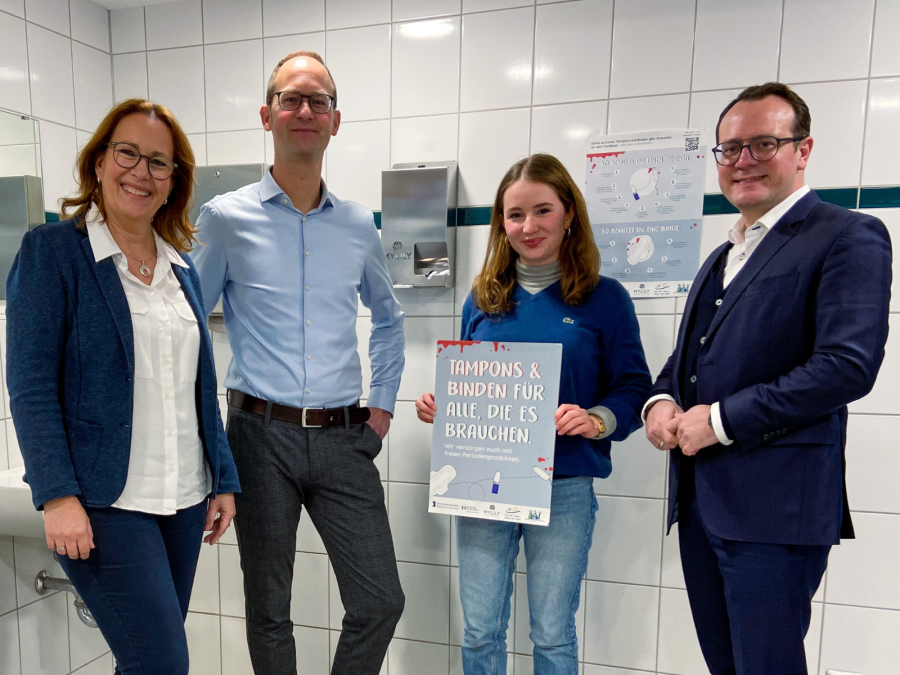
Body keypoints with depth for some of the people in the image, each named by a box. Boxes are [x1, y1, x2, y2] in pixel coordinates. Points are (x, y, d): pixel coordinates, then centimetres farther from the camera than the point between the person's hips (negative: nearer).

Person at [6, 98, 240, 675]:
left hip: (184, 498, 6)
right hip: (104, 502, -5)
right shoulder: (51, 251, -4)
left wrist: (224, 479, 10)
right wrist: (58, 495, -17)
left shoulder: (182, 269, 11)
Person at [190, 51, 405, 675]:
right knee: (269, 610, 13)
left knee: (381, 603, 5)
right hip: (262, 435, -2)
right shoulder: (227, 218, 0)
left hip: (344, 438, 2)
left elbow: (388, 318, 21)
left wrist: (382, 404, 13)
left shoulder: (359, 225, 8)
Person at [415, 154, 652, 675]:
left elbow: (633, 389, -3)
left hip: (564, 487, -2)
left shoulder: (605, 298, -3)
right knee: (480, 632, 14)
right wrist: (439, 406, -5)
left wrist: (596, 420, -21)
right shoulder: (483, 299, 6)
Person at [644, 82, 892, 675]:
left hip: (775, 503, -8)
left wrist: (722, 420, -18)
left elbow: (848, 364, -18)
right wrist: (661, 400, 0)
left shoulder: (847, 237, -6)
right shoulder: (722, 257, 19)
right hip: (699, 498, 8)